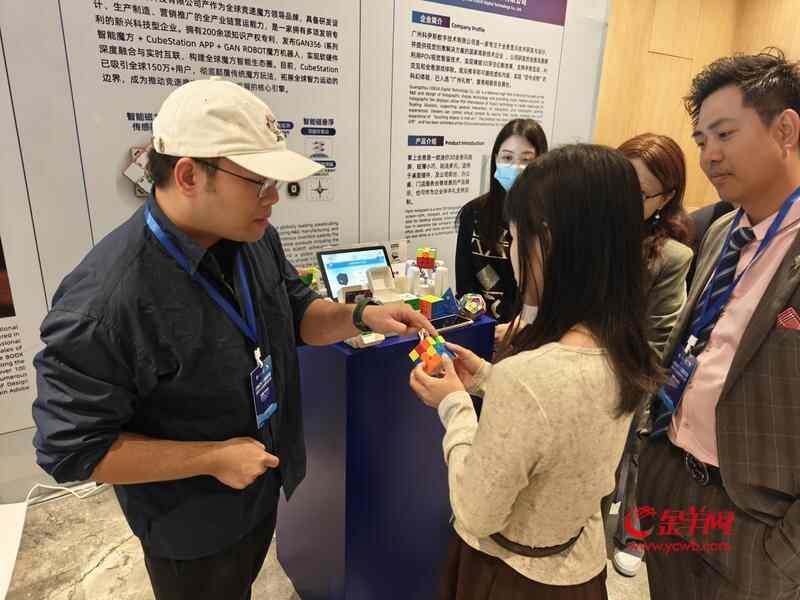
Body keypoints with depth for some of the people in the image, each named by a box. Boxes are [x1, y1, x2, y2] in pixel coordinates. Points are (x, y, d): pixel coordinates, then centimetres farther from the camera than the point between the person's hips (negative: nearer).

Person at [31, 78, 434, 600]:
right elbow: (70, 450, -25)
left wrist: (361, 316, -17)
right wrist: (212, 458, -25)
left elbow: (297, 313, 2)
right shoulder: (104, 300, -33)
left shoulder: (256, 239, -12)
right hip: (191, 528, -6)